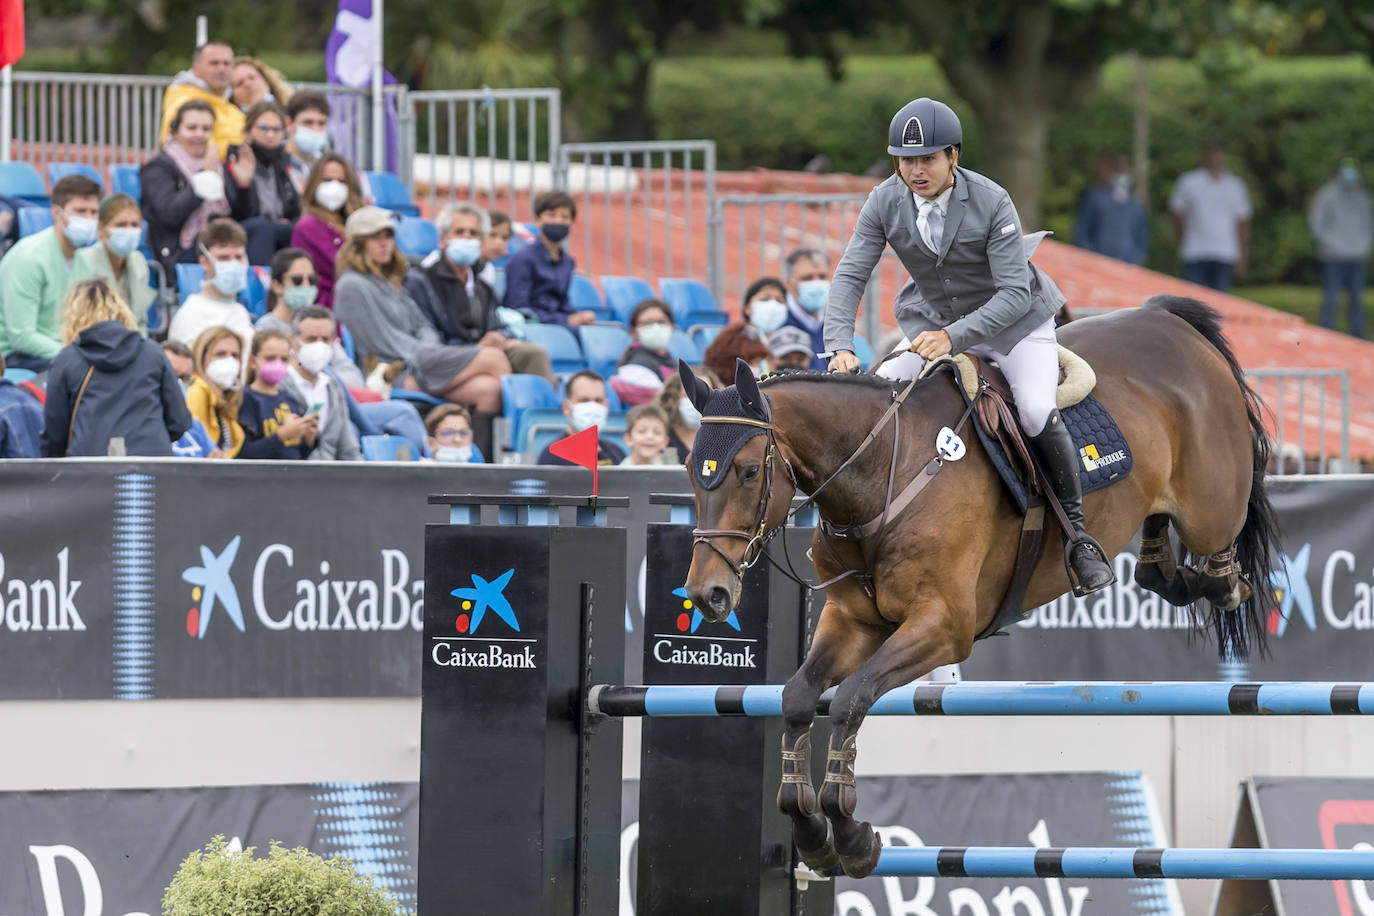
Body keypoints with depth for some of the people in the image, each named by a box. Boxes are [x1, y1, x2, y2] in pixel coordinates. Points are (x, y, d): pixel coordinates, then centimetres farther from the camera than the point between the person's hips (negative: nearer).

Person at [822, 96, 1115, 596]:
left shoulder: (991, 202, -26)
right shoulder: (886, 203, -14)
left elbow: (1015, 292, -29)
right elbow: (850, 276, -14)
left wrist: (954, 336, -42)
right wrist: (840, 345, -32)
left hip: (1015, 324, -4)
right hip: (935, 327, 4)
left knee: (1037, 414, -27)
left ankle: (1076, 532, -9)